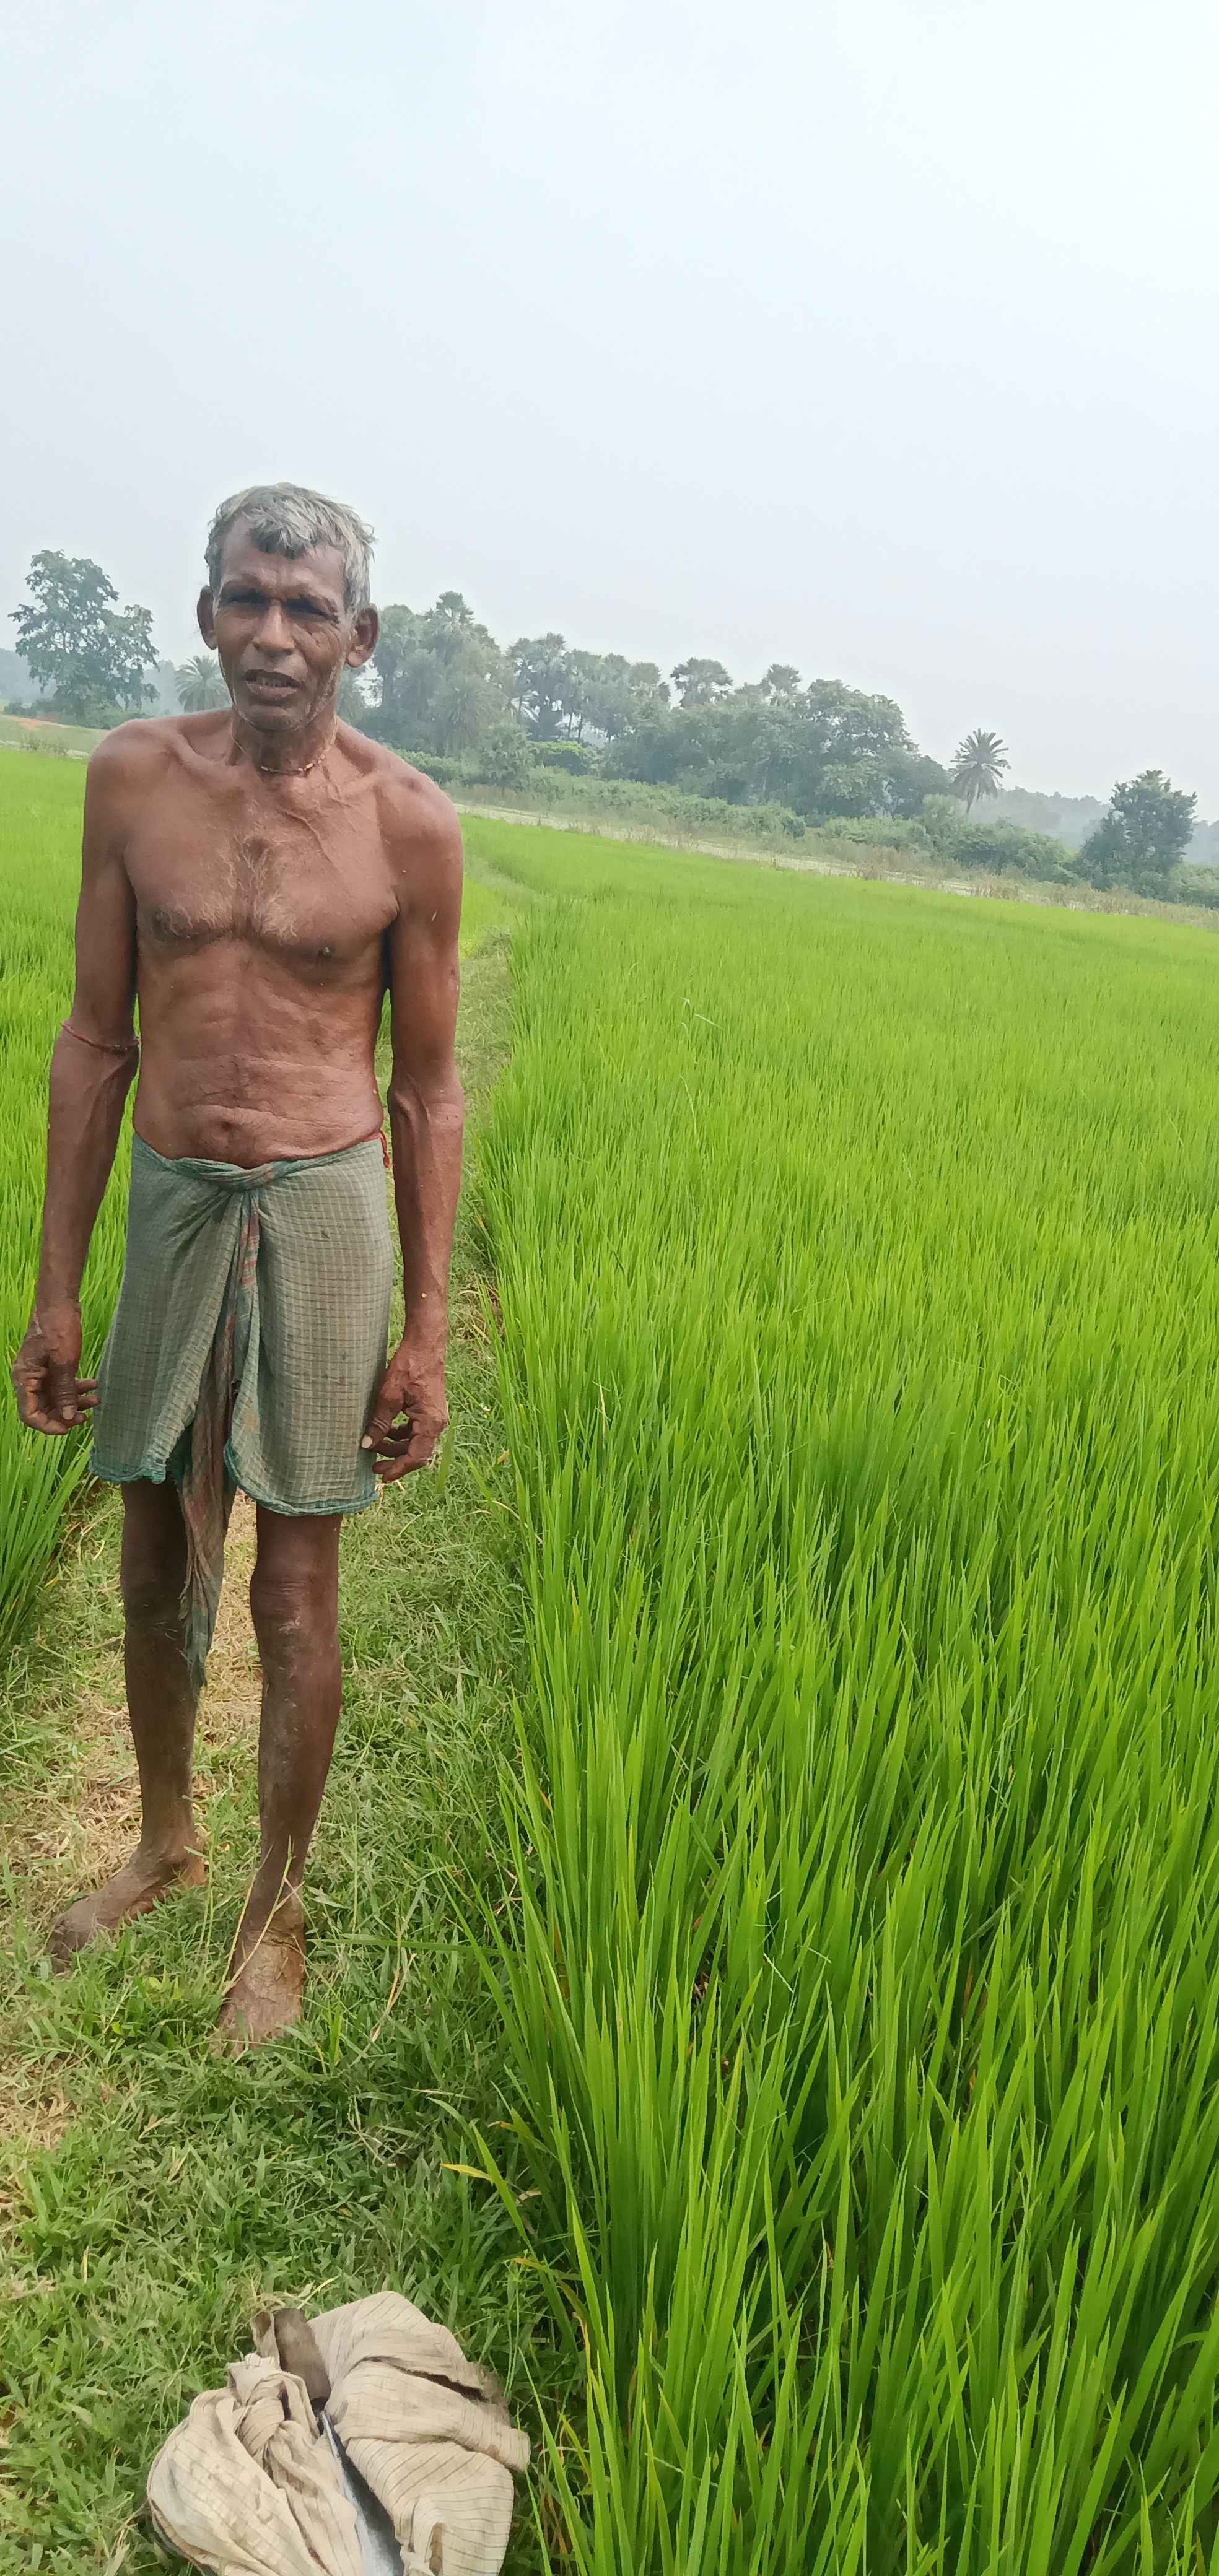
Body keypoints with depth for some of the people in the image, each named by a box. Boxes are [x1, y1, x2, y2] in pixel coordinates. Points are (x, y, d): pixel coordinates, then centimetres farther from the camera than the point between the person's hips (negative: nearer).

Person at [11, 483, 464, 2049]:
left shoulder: (407, 824, -6)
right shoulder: (133, 775, 0)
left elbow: (429, 1090, 0)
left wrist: (426, 1331, -2)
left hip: (322, 1213, -2)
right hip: (170, 1203, 3)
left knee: (294, 1600, 6)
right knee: (155, 1576, 16)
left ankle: (277, 1909, 29)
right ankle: (166, 1841, 43)